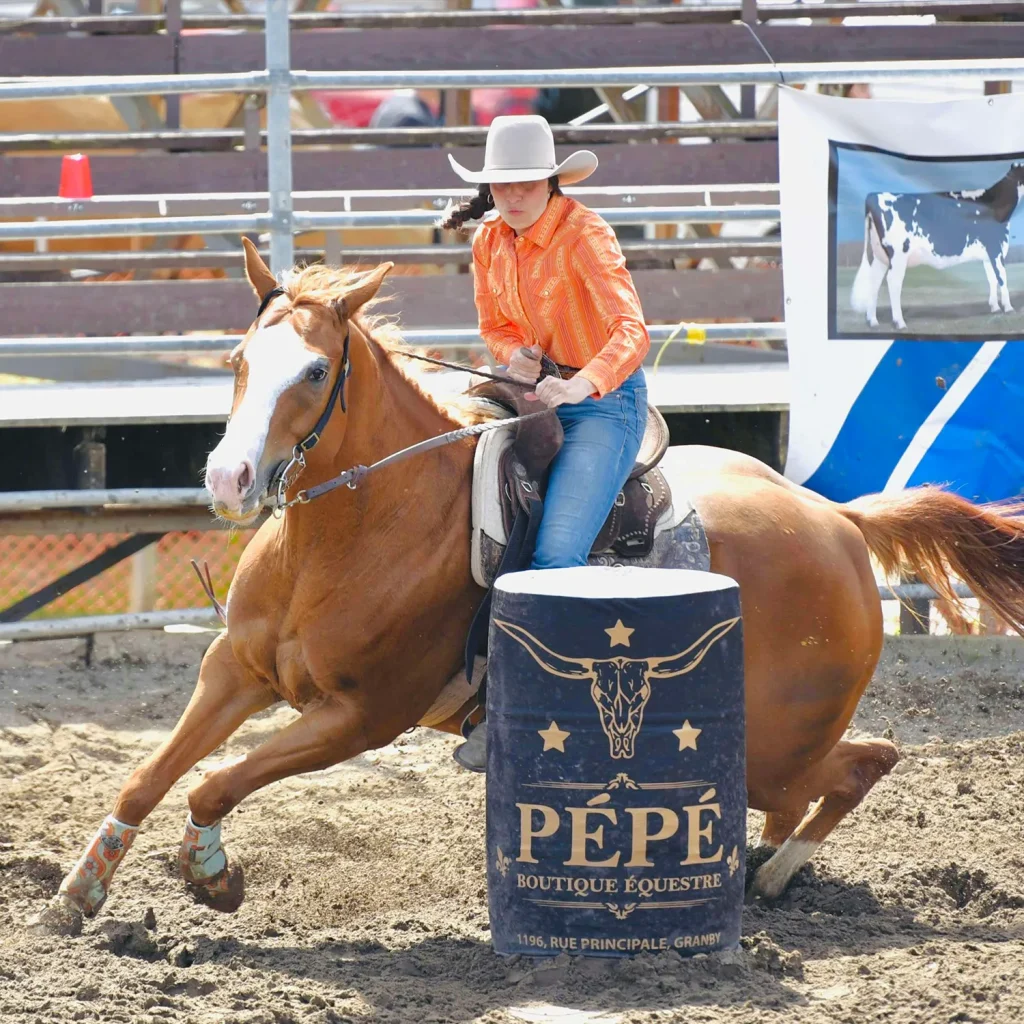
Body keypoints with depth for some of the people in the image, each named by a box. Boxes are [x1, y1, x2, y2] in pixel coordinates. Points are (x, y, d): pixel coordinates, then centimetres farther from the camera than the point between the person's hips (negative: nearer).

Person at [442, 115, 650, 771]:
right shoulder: (491, 240, 1)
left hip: (605, 399, -8)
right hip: (538, 390, 8)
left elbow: (633, 333, -31)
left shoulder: (585, 236, -20)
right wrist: (516, 356, -9)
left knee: (557, 553, -21)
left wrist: (579, 386, -49)